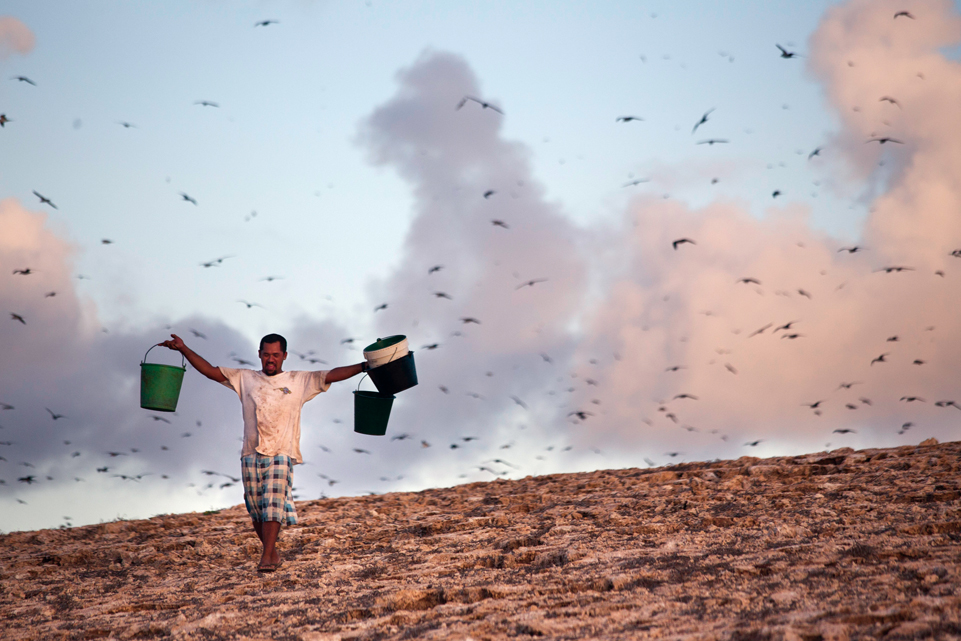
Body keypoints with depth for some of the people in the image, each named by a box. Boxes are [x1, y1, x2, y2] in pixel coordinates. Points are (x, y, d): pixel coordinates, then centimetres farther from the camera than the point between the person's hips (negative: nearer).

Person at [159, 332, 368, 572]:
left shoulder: (300, 381, 9)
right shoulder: (245, 379, 13)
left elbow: (332, 375, 2)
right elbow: (210, 371, 13)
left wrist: (364, 366, -8)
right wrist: (183, 349, 8)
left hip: (281, 455, -3)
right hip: (251, 454, 3)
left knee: (273, 504, -14)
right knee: (256, 509, 4)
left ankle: (267, 557, -16)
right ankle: (273, 553, 20)